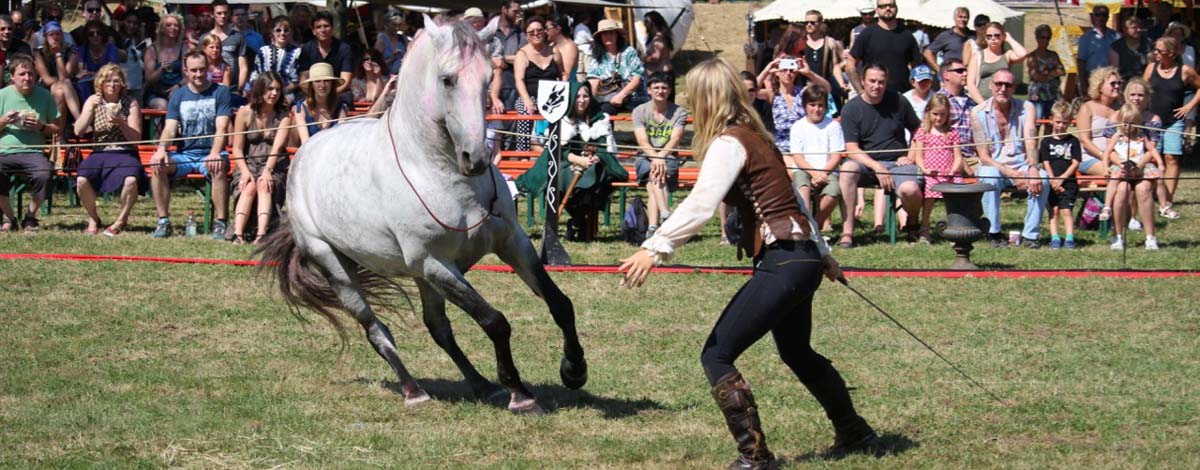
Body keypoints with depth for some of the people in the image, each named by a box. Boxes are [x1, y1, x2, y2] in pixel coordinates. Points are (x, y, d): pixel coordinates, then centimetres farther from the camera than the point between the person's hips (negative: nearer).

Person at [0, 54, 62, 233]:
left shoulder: (44, 95, 11)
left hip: (33, 151, 0)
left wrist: (41, 127, -4)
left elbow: (58, 128, 15)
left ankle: (30, 217, -6)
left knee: (44, 174, -33)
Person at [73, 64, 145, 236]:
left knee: (131, 180, -35)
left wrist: (121, 123, -19)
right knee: (81, 179, -29)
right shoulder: (93, 101, 9)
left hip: (125, 153, -2)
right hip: (100, 153, 2)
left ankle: (121, 220, -7)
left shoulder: (130, 103, 3)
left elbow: (136, 138, -3)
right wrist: (90, 109, -11)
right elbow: (78, 131, 0)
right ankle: (93, 219, -3)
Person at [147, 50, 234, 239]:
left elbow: (221, 128, -9)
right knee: (157, 164, -26)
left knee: (218, 166, -37)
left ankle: (221, 223, -31)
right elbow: (170, 128, 1)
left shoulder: (220, 92, 3)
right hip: (184, 154, 3)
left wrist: (215, 153, -28)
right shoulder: (178, 96, 12)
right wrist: (161, 149, -21)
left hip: (210, 154, -3)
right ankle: (163, 222, -20)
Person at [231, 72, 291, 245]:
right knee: (249, 187, -31)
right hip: (248, 163, 0)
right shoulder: (245, 113, 2)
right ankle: (238, 234, -45)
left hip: (275, 166, 0)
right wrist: (245, 171, -17)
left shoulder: (284, 115, 2)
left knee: (264, 185, -32)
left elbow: (277, 147, -12)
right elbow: (237, 148, 0)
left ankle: (261, 234, -49)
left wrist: (267, 171, -27)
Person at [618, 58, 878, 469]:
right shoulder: (756, 136, 16)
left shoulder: (729, 143, -12)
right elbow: (792, 198, 25)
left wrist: (655, 248, -36)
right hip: (802, 257, 10)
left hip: (782, 262, -10)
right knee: (797, 353, 29)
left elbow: (701, 204, -27)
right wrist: (823, 254, 34)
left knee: (717, 355, -9)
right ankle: (855, 434, 44)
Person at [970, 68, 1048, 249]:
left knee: (1042, 180, -29)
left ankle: (1030, 234, -20)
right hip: (994, 166, -1)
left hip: (1021, 165, 1)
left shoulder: (1026, 108, -2)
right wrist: (1011, 174, -25)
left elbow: (1030, 142, -18)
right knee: (989, 177, -36)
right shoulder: (979, 114, -6)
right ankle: (994, 233, -22)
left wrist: (1033, 169, -38)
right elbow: (984, 157, -10)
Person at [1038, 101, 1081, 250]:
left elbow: (1075, 163, 0)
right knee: (1054, 209, -3)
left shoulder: (1073, 141, 6)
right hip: (1051, 182, 1)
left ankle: (1069, 238, -10)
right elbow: (1045, 163, 2)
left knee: (1066, 209, -9)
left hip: (1068, 182, -1)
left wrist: (1061, 178, -9)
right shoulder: (1047, 142, 7)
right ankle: (1055, 238, -3)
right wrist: (1053, 181, -9)